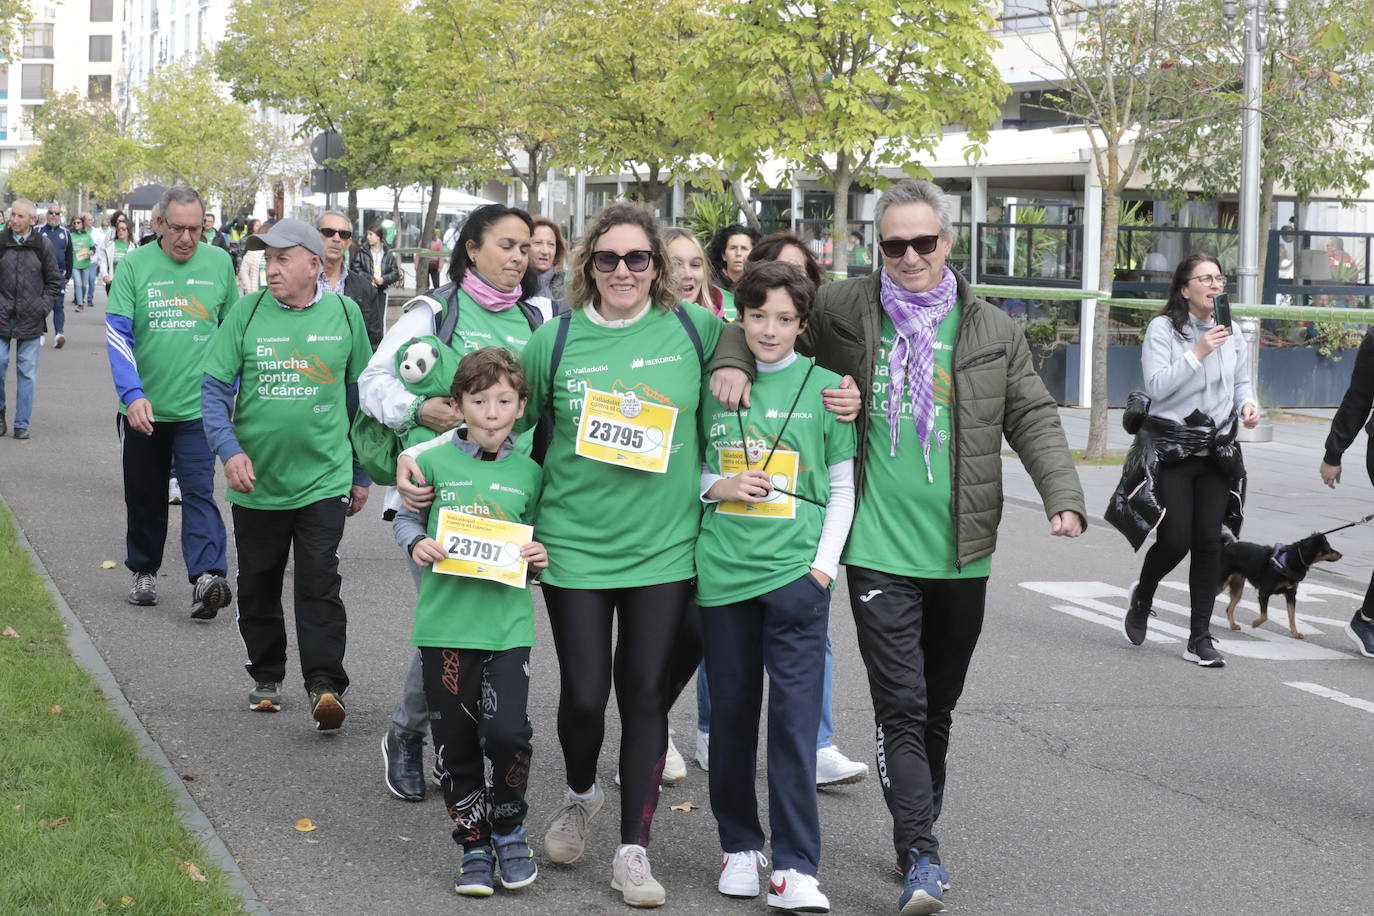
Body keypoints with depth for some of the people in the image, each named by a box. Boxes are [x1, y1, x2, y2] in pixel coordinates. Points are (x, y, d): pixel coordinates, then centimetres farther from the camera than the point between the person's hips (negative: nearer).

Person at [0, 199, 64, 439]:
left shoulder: (42, 245, 0)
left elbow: (55, 281, 7)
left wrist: (43, 306, -3)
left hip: (31, 319, 0)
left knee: (27, 372, 4)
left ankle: (22, 424, 12)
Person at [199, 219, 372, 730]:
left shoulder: (343, 314, 0)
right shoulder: (247, 313, -3)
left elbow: (360, 397, 10)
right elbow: (214, 388, -2)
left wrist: (362, 474, 12)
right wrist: (230, 451, -17)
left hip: (323, 479, -1)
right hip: (256, 481, 2)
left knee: (319, 583, -9)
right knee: (258, 586, 12)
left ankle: (325, 685, -6)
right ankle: (266, 676, 29)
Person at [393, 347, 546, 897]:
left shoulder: (528, 473, 6)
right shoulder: (435, 461, 1)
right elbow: (406, 517, 12)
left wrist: (540, 557, -5)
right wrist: (417, 544, -8)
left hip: (507, 623, 0)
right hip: (444, 621, 0)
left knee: (507, 731, -14)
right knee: (455, 743, 6)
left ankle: (508, 827, 12)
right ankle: (474, 846, 22)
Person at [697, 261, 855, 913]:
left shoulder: (824, 386, 3)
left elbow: (844, 488, 6)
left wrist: (825, 563, -3)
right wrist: (718, 487, -5)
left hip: (796, 571, -2)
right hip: (722, 569, 2)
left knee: (795, 715, -8)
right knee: (731, 711, 9)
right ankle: (740, 845, 24)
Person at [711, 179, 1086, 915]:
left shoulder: (992, 331, 5)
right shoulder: (842, 309, 2)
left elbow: (1033, 418, 6)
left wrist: (1062, 494, -9)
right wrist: (732, 361, -4)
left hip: (960, 553, 2)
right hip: (878, 550, -2)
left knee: (937, 708, 14)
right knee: (900, 706, -10)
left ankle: (917, 832, 31)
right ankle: (921, 857, -11)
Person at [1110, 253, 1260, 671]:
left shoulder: (1232, 333, 9)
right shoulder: (1163, 328, -6)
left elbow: (1241, 383, 19)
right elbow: (1156, 386, -15)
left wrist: (1247, 404, -3)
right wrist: (1198, 353, -21)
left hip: (1217, 450, 4)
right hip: (1169, 448, -4)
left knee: (1208, 540, -2)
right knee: (1175, 539, -10)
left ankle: (1200, 638, 6)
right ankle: (1142, 597, 25)